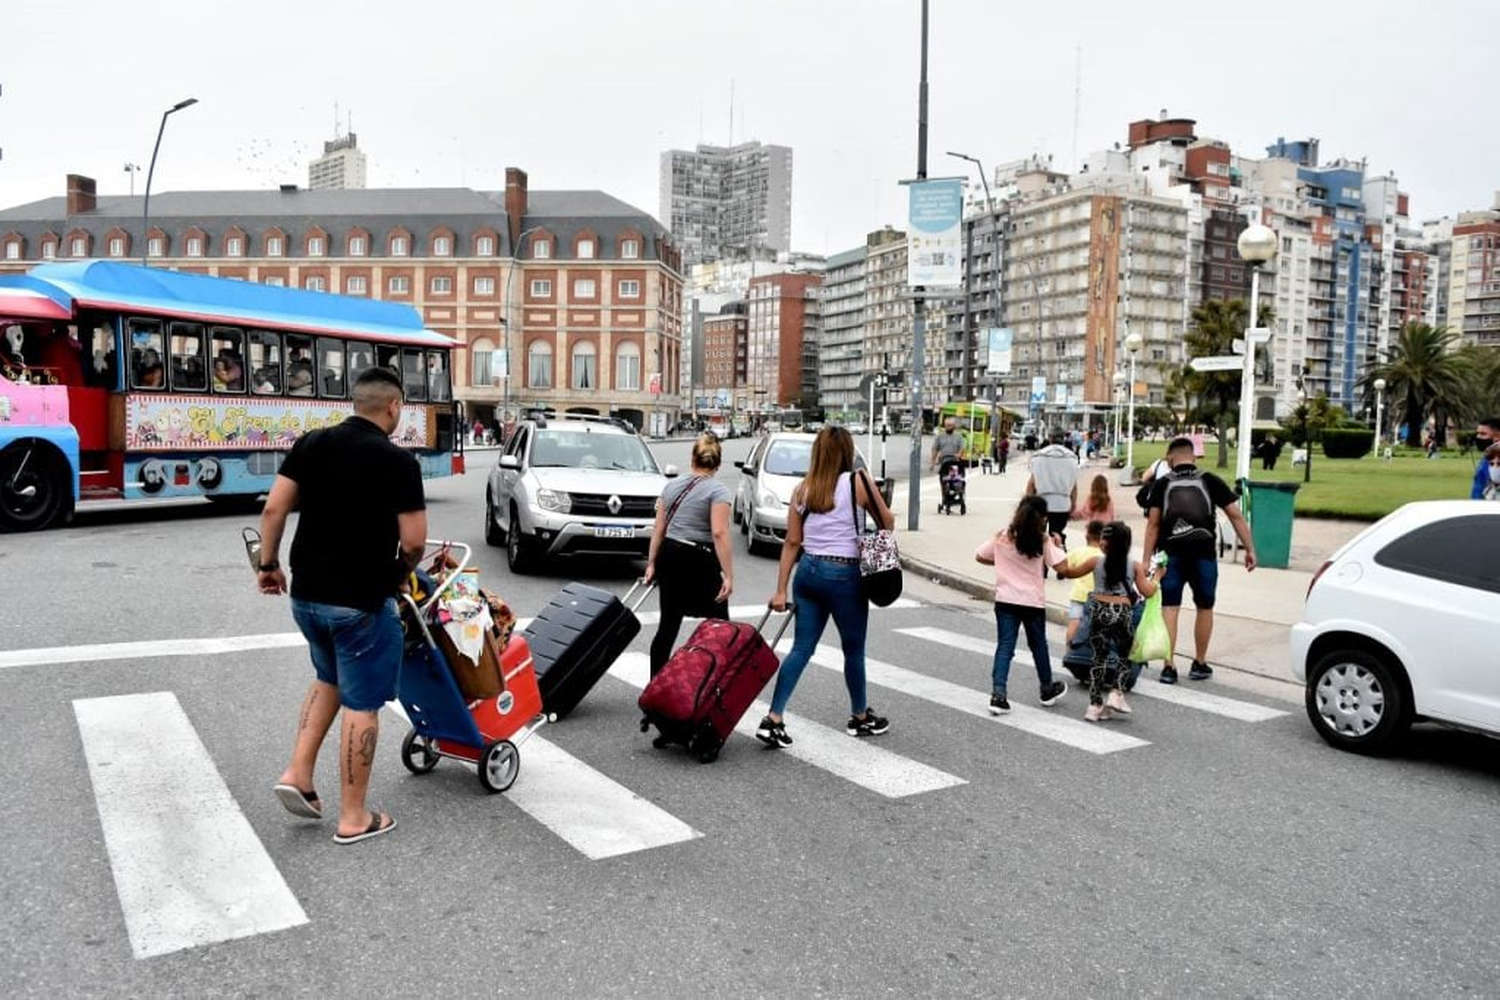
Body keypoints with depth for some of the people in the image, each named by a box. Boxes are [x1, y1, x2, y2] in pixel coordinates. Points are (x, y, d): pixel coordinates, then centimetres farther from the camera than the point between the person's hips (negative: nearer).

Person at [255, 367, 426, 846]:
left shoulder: (310, 444, 3)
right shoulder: (398, 461, -13)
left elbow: (273, 509, 1)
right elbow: (413, 540, -12)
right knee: (361, 702, 5)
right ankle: (353, 818, 13)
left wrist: (268, 564, 12)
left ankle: (297, 773, 18)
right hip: (361, 601, -6)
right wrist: (401, 571, 8)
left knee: (330, 679, 28)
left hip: (306, 594, 6)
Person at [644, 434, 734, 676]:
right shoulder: (718, 490, -9)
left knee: (668, 625, 11)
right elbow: (719, 533, -18)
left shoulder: (672, 485, 9)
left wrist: (652, 562, 16)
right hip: (699, 561, -6)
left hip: (669, 555, 6)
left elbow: (659, 529, 10)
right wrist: (728, 575, -19)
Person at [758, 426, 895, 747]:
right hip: (844, 575, -4)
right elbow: (888, 524, 3)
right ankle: (860, 717, 31)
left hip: (808, 571, 4)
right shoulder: (858, 482, -7)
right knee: (853, 649, 13)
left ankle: (773, 720, 2)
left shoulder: (802, 489, 5)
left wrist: (781, 590, 7)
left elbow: (792, 543, 5)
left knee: (801, 648, 9)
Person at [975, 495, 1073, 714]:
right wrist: (1057, 545, 1)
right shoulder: (1043, 541, -9)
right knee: (1038, 645, 18)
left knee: (1004, 646, 2)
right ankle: (1047, 690, 37)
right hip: (1033, 601, -1)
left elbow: (980, 556, 6)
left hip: (1005, 599, 1)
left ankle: (998, 694, -11)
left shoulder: (1001, 537, -2)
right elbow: (1063, 568, -14)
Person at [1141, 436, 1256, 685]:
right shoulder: (1210, 481, 4)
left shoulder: (1162, 484, 3)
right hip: (1203, 554, 1)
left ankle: (1168, 666, 1)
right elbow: (1236, 516, -1)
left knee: (1169, 608, 4)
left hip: (1171, 554, 0)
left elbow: (1153, 525, -2)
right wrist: (1249, 549, 4)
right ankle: (1200, 664, 25)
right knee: (1204, 608, 16)